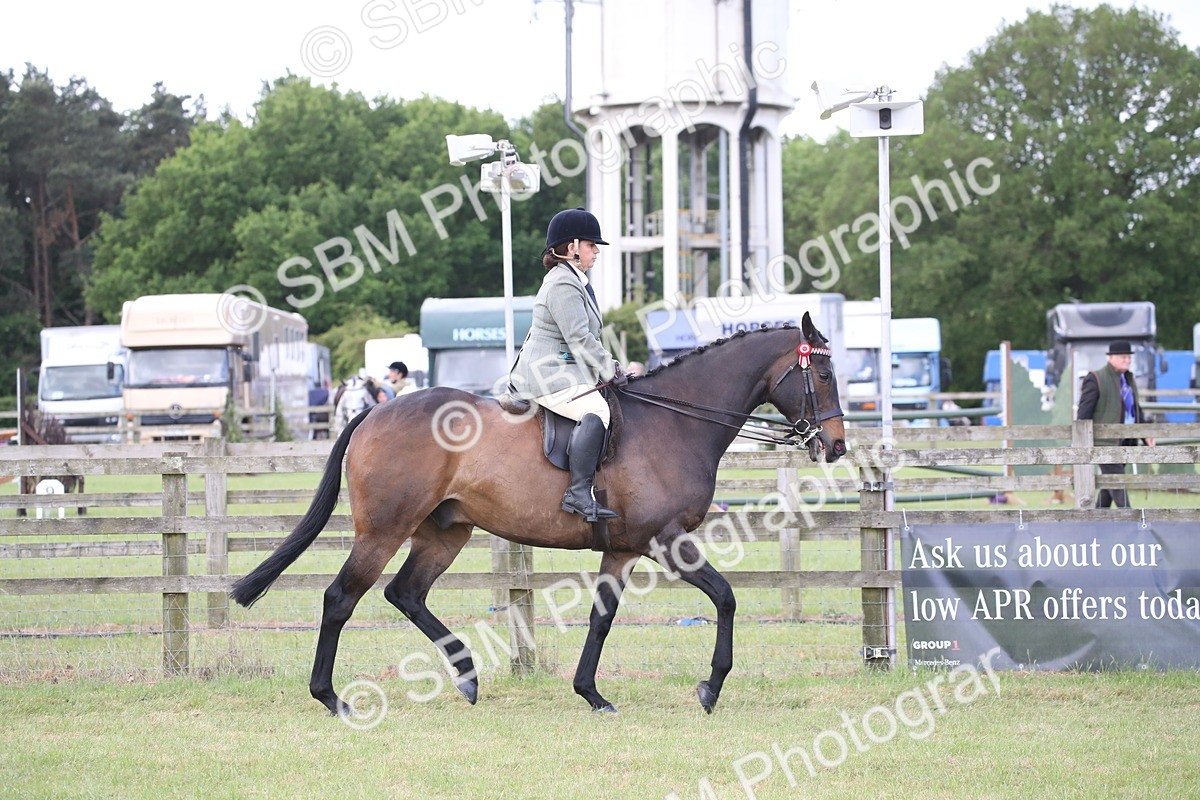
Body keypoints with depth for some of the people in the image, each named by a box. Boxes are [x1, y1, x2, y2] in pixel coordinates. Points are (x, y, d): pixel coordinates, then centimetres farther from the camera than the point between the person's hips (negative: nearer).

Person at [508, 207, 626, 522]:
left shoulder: (574, 282, 22)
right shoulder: (563, 286, -14)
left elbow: (582, 339, 27)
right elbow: (580, 339, -20)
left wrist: (609, 367, 17)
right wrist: (610, 371, -12)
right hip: (549, 376, -12)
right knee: (596, 410, -31)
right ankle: (579, 492, -37)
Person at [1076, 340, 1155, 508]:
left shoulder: (1128, 379, 16)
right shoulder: (1095, 379, -9)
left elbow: (1136, 408, 22)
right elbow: (1084, 411, -11)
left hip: (1125, 440, 8)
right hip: (1105, 440, -8)